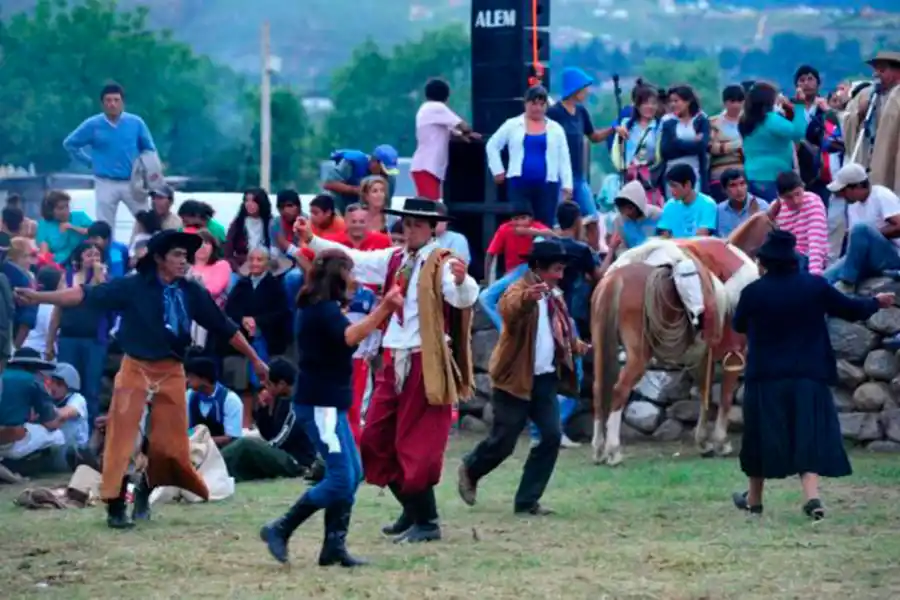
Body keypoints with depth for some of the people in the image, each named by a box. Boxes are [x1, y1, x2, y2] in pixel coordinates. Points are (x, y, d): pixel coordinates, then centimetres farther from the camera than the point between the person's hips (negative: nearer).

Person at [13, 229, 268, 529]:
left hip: (172, 372, 3)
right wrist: (40, 297, -26)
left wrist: (255, 360, 12)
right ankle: (115, 504, 1)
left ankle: (145, 491, 31)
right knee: (121, 437, -5)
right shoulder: (134, 286, -9)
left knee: (169, 443, 6)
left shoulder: (192, 293, 1)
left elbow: (225, 327, 8)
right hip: (136, 368, -3)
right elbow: (87, 295, -16)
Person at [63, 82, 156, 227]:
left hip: (132, 183, 1)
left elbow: (149, 149, 9)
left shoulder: (136, 123, -1)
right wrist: (90, 162, 3)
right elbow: (69, 144, 7)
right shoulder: (93, 125, -4)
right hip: (106, 184, -1)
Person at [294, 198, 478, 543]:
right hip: (394, 360, 8)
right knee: (376, 440, 13)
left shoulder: (442, 264, -11)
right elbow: (352, 259, 13)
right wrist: (311, 240, 5)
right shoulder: (393, 259, 11)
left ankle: (427, 522, 5)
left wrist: (461, 281, -49)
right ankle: (412, 509, 26)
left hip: (426, 364, -8)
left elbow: (464, 299, -27)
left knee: (418, 444, -6)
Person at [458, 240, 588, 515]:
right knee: (503, 442, -1)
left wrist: (575, 344, 8)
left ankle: (527, 500, 4)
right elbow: (510, 309, -38)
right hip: (515, 378, -7)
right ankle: (470, 470, 30)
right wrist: (526, 298, -60)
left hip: (545, 379, 7)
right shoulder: (519, 289, -14)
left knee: (552, 436, -4)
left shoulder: (554, 296, 12)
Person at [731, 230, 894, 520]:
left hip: (765, 379, -1)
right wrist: (877, 302, 28)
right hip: (808, 377, 1)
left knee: (761, 437, 12)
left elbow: (739, 325, 8)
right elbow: (852, 309, 7)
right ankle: (812, 496, -14)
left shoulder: (753, 292, -9)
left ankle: (754, 499, 24)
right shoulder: (816, 286, -4)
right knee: (808, 437, 4)